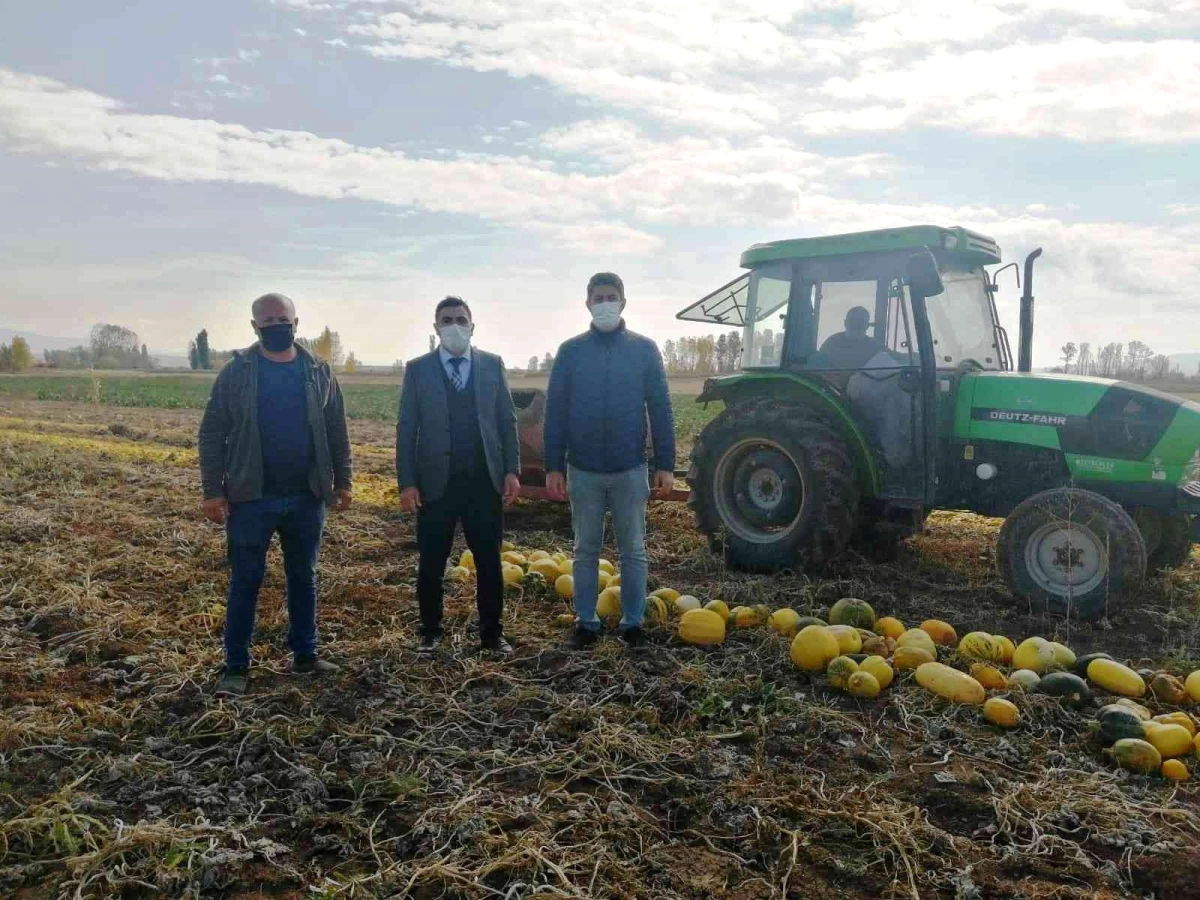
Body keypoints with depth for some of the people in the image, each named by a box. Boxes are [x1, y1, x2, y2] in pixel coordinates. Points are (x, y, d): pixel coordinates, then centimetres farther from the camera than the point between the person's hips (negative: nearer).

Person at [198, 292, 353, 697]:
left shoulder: (319, 372, 4)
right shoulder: (237, 372, -3)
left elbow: (337, 432, 8)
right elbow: (212, 434, -3)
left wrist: (343, 481, 4)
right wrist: (212, 490, -8)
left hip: (307, 497, 3)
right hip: (251, 498, -2)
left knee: (303, 578, 13)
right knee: (245, 582, 4)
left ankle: (305, 655, 26)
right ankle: (236, 666, 15)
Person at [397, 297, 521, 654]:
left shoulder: (492, 365, 6)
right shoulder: (418, 369, 2)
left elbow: (507, 420, 6)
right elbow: (406, 429, 0)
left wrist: (512, 470, -2)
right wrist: (407, 483, -6)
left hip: (484, 481, 1)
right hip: (435, 482, -1)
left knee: (489, 562, 8)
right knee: (431, 564, 8)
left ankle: (491, 633, 21)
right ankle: (430, 631, 25)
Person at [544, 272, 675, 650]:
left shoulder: (644, 349, 0)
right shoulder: (570, 352, 1)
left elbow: (661, 410, 0)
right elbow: (555, 412, 1)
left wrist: (665, 465, -4)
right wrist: (553, 467, -3)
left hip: (630, 470, 0)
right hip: (583, 471, 1)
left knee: (633, 551, 9)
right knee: (586, 550, 11)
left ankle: (632, 622, 22)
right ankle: (586, 622, 23)